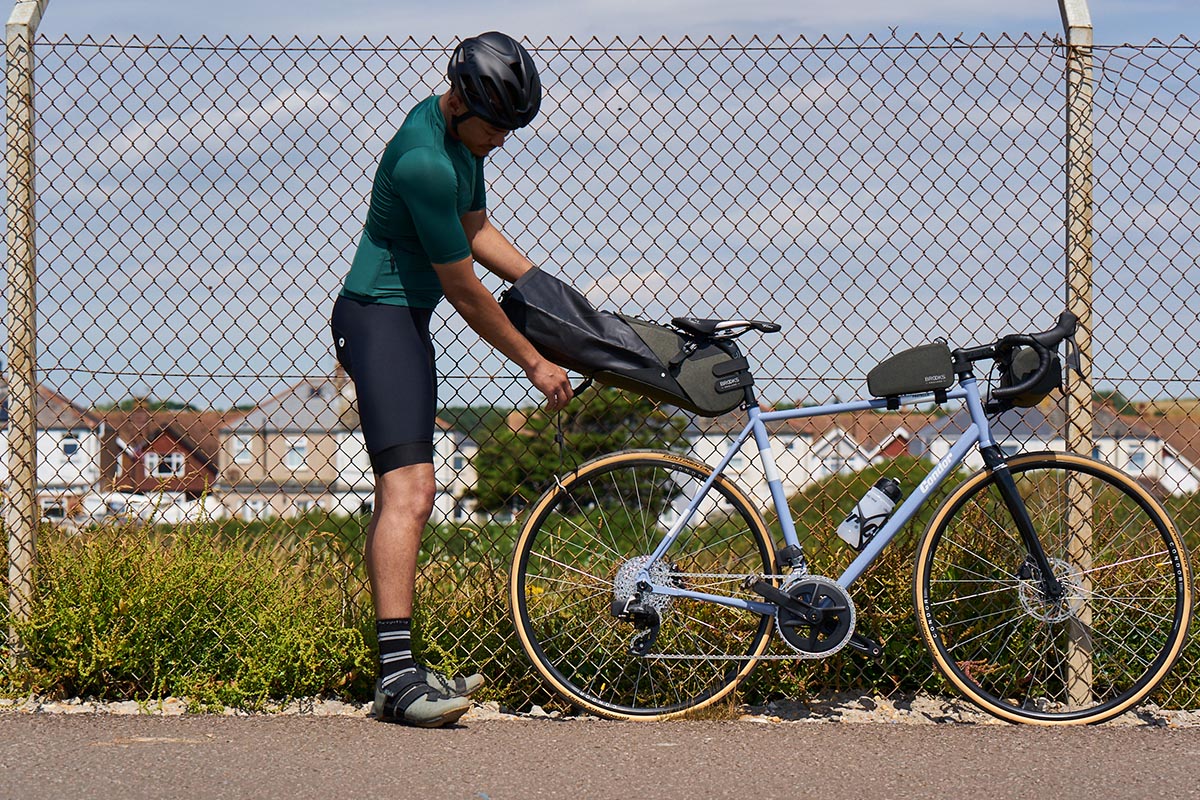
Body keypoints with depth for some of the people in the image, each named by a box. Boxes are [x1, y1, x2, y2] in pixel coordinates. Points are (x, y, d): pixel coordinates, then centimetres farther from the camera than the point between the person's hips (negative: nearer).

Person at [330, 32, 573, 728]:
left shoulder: (461, 135, 7)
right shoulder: (424, 163, -24)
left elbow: (477, 230, 23)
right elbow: (464, 289, -17)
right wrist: (533, 362, -7)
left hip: (406, 322, 10)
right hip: (377, 318, -10)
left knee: (406, 495, 8)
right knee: (408, 491, -21)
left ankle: (401, 671, 11)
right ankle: (397, 674, -27)